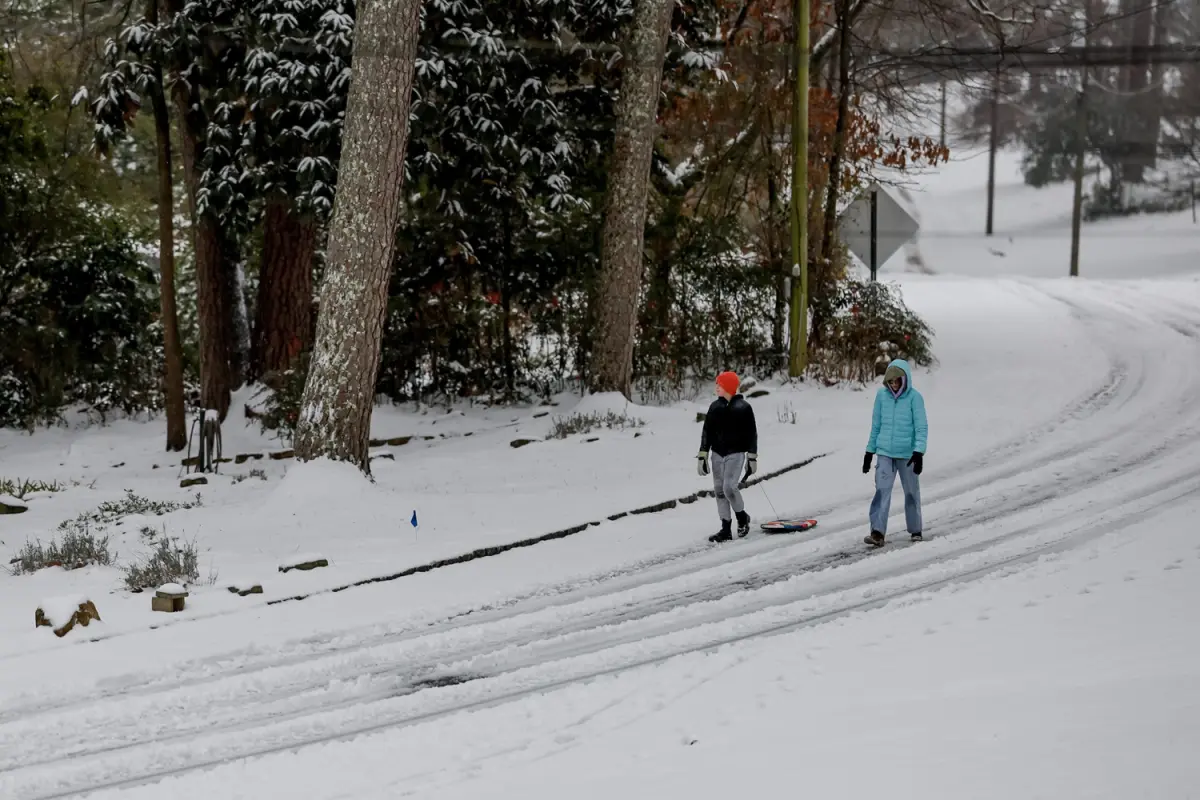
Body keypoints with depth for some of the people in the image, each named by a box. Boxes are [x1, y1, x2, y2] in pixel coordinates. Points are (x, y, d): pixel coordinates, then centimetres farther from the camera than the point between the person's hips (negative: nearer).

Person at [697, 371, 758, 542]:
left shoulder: (743, 407, -6)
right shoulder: (715, 407, 6)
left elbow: (752, 434, -3)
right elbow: (707, 432, 10)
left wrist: (752, 458, -5)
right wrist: (702, 456, 6)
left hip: (736, 454, -5)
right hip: (717, 454, 5)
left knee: (729, 487, -18)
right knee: (719, 490, 3)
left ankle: (742, 517, 9)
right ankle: (726, 530, 9)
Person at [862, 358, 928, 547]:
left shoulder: (914, 397, -8)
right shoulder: (882, 395, 2)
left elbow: (921, 427, -9)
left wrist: (919, 452, -20)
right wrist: (869, 452, 13)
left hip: (907, 454, -2)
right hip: (885, 453, 2)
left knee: (911, 492, 12)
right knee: (882, 491, -12)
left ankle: (915, 530, 28)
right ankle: (878, 533, -18)